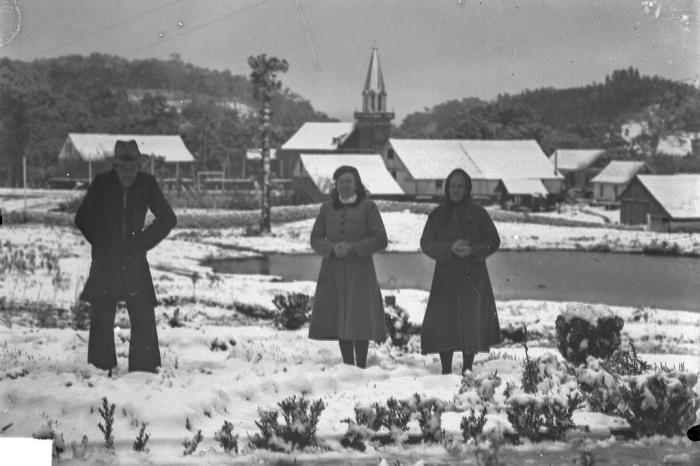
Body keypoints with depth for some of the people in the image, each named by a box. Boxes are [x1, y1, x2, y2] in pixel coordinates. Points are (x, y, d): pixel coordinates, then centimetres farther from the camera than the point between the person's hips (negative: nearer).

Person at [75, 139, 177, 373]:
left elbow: (168, 218, 5)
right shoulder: (101, 184, -3)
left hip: (134, 260, 1)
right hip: (105, 262, -1)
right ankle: (102, 369, 12)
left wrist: (143, 242, -2)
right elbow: (83, 218, 2)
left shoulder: (147, 184, -1)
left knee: (144, 317, -3)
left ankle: (145, 369, 6)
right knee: (102, 318, 2)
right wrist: (102, 243, -5)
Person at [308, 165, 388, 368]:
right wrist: (332, 248, -10)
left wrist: (353, 248, -13)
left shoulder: (368, 207, 2)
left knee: (360, 320, -8)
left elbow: (380, 239, -2)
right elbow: (315, 238, 10)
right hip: (333, 272, 3)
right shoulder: (327, 208, 12)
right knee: (339, 320, 3)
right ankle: (348, 366, 11)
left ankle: (361, 366, 2)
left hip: (360, 270, -3)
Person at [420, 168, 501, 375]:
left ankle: (467, 370, 6)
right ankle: (446, 371, 5)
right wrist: (450, 248, -14)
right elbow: (426, 244, 2)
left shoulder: (478, 213, 5)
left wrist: (473, 251, -13)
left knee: (472, 324, -6)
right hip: (445, 277, 1)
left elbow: (493, 241, 5)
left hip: (473, 278, -1)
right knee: (442, 324, -5)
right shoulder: (437, 215, 8)